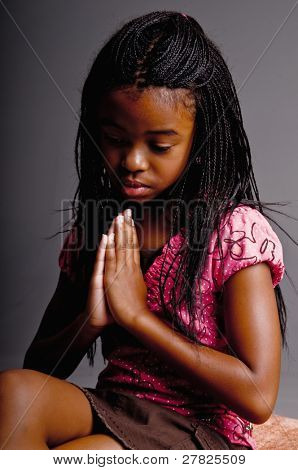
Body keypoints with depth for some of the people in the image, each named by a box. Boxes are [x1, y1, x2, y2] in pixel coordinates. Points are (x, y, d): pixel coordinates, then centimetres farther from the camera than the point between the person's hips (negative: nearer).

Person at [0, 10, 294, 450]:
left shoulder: (236, 230, -11)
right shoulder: (95, 228, 4)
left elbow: (258, 397, -18)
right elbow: (38, 366, 9)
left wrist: (137, 314, -17)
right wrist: (90, 320, -14)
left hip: (201, 429, -5)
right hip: (110, 405, 6)